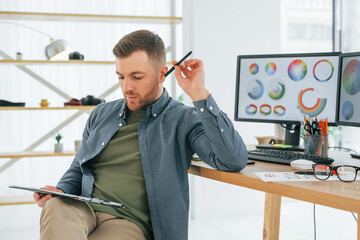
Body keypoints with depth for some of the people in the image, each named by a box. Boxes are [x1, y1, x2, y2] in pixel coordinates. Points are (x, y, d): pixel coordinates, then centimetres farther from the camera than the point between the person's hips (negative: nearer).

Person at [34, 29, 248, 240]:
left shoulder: (183, 120, 2)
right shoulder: (101, 114, 19)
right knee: (55, 208, -34)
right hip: (84, 210, 5)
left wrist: (199, 94, -13)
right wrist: (60, 191, 3)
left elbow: (234, 160, -13)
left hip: (131, 222, -4)